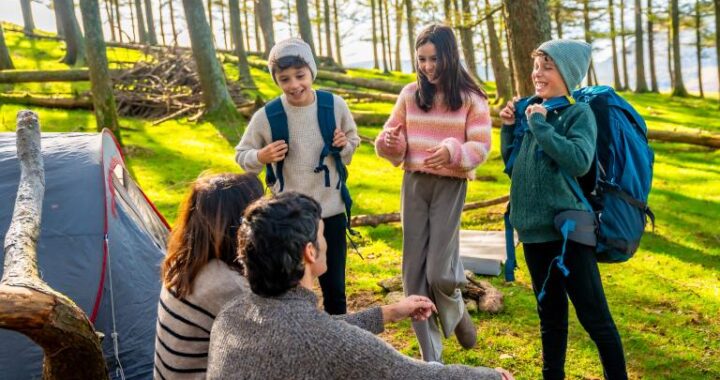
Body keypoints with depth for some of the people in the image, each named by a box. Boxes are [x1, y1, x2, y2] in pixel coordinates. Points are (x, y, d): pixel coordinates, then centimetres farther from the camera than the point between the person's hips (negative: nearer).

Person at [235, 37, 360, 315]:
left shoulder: (335, 106, -8)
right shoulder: (266, 116, -13)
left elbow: (353, 140, 9)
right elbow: (241, 155, 1)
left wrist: (345, 145, -14)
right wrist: (261, 157, -20)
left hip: (331, 211, 2)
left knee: (334, 288, 13)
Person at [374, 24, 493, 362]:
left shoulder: (471, 98, -3)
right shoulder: (410, 94, 6)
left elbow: (481, 146, -6)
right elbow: (394, 137, 10)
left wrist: (453, 151, -25)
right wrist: (389, 141, -13)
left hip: (451, 186, -3)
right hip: (414, 184, 3)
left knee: (438, 271, -8)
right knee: (414, 271, 3)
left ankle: (457, 314, 30)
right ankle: (430, 356, 16)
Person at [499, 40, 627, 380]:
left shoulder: (579, 113, -9)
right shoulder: (532, 110, 8)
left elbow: (579, 162, -28)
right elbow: (512, 166, 15)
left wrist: (540, 126, -21)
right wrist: (509, 127, 2)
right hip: (534, 230, 7)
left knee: (595, 319, -1)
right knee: (550, 315, 20)